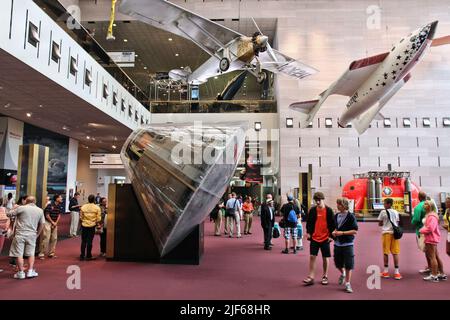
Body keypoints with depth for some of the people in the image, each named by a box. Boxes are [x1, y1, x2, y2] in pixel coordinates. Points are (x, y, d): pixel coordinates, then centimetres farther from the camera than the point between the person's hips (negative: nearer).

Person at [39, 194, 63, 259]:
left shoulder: (59, 206, 3)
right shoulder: (50, 205, -17)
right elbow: (47, 215, -14)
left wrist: (56, 223, -3)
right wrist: (52, 222, -8)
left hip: (55, 223, 7)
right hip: (48, 222, -7)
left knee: (54, 238, 8)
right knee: (46, 238, -8)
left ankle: (51, 253, 19)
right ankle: (41, 254, 0)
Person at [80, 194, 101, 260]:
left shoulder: (83, 207, -1)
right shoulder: (97, 208, -6)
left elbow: (81, 217, 1)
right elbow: (99, 219, -8)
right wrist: (97, 223, 10)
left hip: (84, 225, 2)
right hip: (92, 226, -2)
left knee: (83, 241, 11)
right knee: (89, 241, 5)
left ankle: (82, 256, 15)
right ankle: (88, 256, 11)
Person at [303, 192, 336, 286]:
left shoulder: (329, 210, -4)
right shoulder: (312, 210, 1)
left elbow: (332, 224, -1)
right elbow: (309, 222, 7)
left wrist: (331, 235, -6)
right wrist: (308, 232, -4)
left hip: (325, 238, -1)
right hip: (314, 238, 2)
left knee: (325, 258, 8)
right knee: (312, 257, -1)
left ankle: (325, 276, 24)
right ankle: (311, 277, 5)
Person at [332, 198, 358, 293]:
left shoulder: (351, 216, -10)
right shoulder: (336, 216, 7)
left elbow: (355, 231, -11)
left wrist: (342, 233, -19)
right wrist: (334, 232, -1)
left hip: (347, 244, -5)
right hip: (337, 243, 5)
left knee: (348, 264, -1)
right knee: (338, 263, 12)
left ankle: (347, 283, 14)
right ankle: (342, 274, 43)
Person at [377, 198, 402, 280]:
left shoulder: (383, 212, -5)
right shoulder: (396, 212, 8)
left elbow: (380, 224, -1)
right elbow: (397, 223, 10)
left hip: (386, 232, -3)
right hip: (394, 232, 3)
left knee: (385, 252, 4)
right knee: (395, 253, 4)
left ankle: (386, 271, 10)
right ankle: (396, 272, 5)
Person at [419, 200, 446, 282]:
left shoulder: (432, 216, -18)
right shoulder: (429, 215, 15)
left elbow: (430, 228, -24)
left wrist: (421, 230, -10)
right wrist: (423, 230, 5)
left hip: (431, 239, -11)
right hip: (432, 238, 11)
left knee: (432, 257, -5)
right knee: (436, 257, 17)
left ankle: (434, 275, 0)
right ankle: (442, 274, 26)